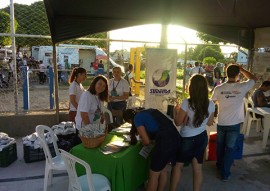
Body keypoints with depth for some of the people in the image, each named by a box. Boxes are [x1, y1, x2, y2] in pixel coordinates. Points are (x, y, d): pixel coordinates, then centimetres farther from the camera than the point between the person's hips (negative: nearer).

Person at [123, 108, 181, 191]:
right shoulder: (149, 111, 21)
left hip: (165, 141, -8)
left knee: (153, 175, 11)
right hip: (175, 137, 8)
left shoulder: (137, 118, 0)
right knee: (163, 171, 25)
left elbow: (147, 141, -3)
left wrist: (142, 141, 19)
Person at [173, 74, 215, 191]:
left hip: (187, 139, -4)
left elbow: (177, 122, -14)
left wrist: (176, 110, 2)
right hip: (202, 137, 4)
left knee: (178, 165, 15)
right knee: (197, 168, 15)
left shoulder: (186, 103, -23)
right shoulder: (211, 104, -9)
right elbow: (210, 123, 5)